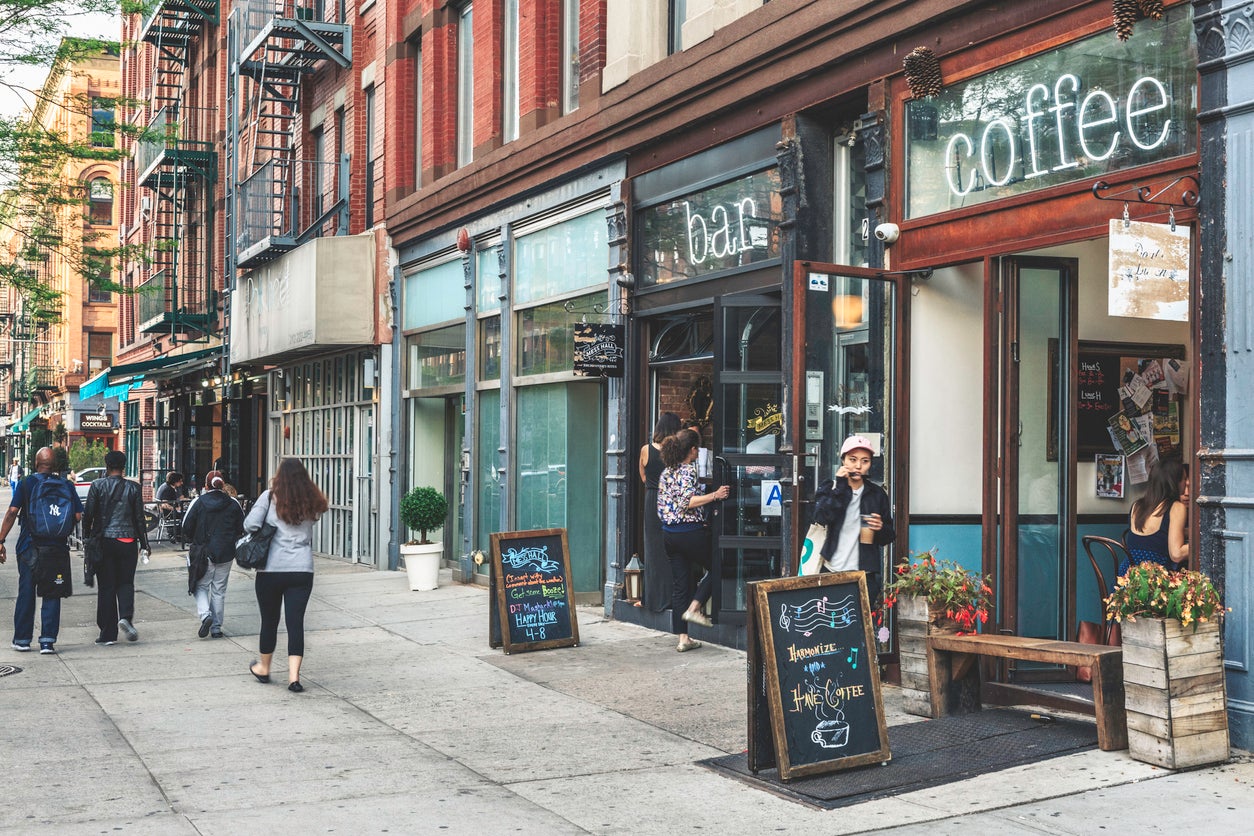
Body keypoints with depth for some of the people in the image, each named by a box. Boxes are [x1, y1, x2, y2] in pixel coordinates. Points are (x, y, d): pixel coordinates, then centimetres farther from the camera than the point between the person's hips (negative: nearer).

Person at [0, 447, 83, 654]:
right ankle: (47, 641, 2)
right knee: (51, 595, 6)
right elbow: (79, 516, -3)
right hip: (57, 548, 1)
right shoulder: (67, 485, 2)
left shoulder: (26, 483, -2)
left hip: (29, 547, -1)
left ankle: (22, 639, 16)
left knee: (26, 593, 10)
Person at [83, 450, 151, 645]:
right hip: (127, 542, 1)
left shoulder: (97, 486, -3)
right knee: (125, 582, 12)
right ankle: (126, 617, -14)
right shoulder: (133, 488, 0)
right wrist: (144, 544, 8)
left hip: (103, 541, 0)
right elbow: (139, 518, 2)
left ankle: (108, 634, 6)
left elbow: (88, 514, -4)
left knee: (106, 587, 5)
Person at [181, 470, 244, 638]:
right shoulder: (233, 504, -1)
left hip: (204, 553, -2)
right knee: (219, 590, 10)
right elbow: (242, 528, 6)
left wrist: (193, 541, 16)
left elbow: (186, 527, -3)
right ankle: (216, 627, 13)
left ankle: (205, 614, -13)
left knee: (201, 586, 12)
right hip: (226, 555, 2)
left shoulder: (198, 502, -6)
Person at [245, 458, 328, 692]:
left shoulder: (270, 497, -4)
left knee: (269, 620, 14)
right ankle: (294, 676, -6)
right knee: (296, 621, 2)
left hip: (271, 569, -1)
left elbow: (250, 525, -10)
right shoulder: (311, 502, 4)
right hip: (302, 569, 1)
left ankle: (263, 668, 32)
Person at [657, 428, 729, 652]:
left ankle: (682, 639, 8)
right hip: (690, 532, -8)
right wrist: (714, 495, -17)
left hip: (669, 533, 8)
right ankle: (694, 608, 1)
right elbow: (687, 502, -21)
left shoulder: (666, 472, 12)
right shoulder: (688, 470, -11)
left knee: (679, 584, 8)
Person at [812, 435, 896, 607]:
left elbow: (890, 536, 12)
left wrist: (881, 528, -10)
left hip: (865, 574, 1)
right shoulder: (828, 489, 6)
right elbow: (822, 518, -13)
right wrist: (839, 487, -13)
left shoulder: (877, 494, 9)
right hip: (831, 573, -1)